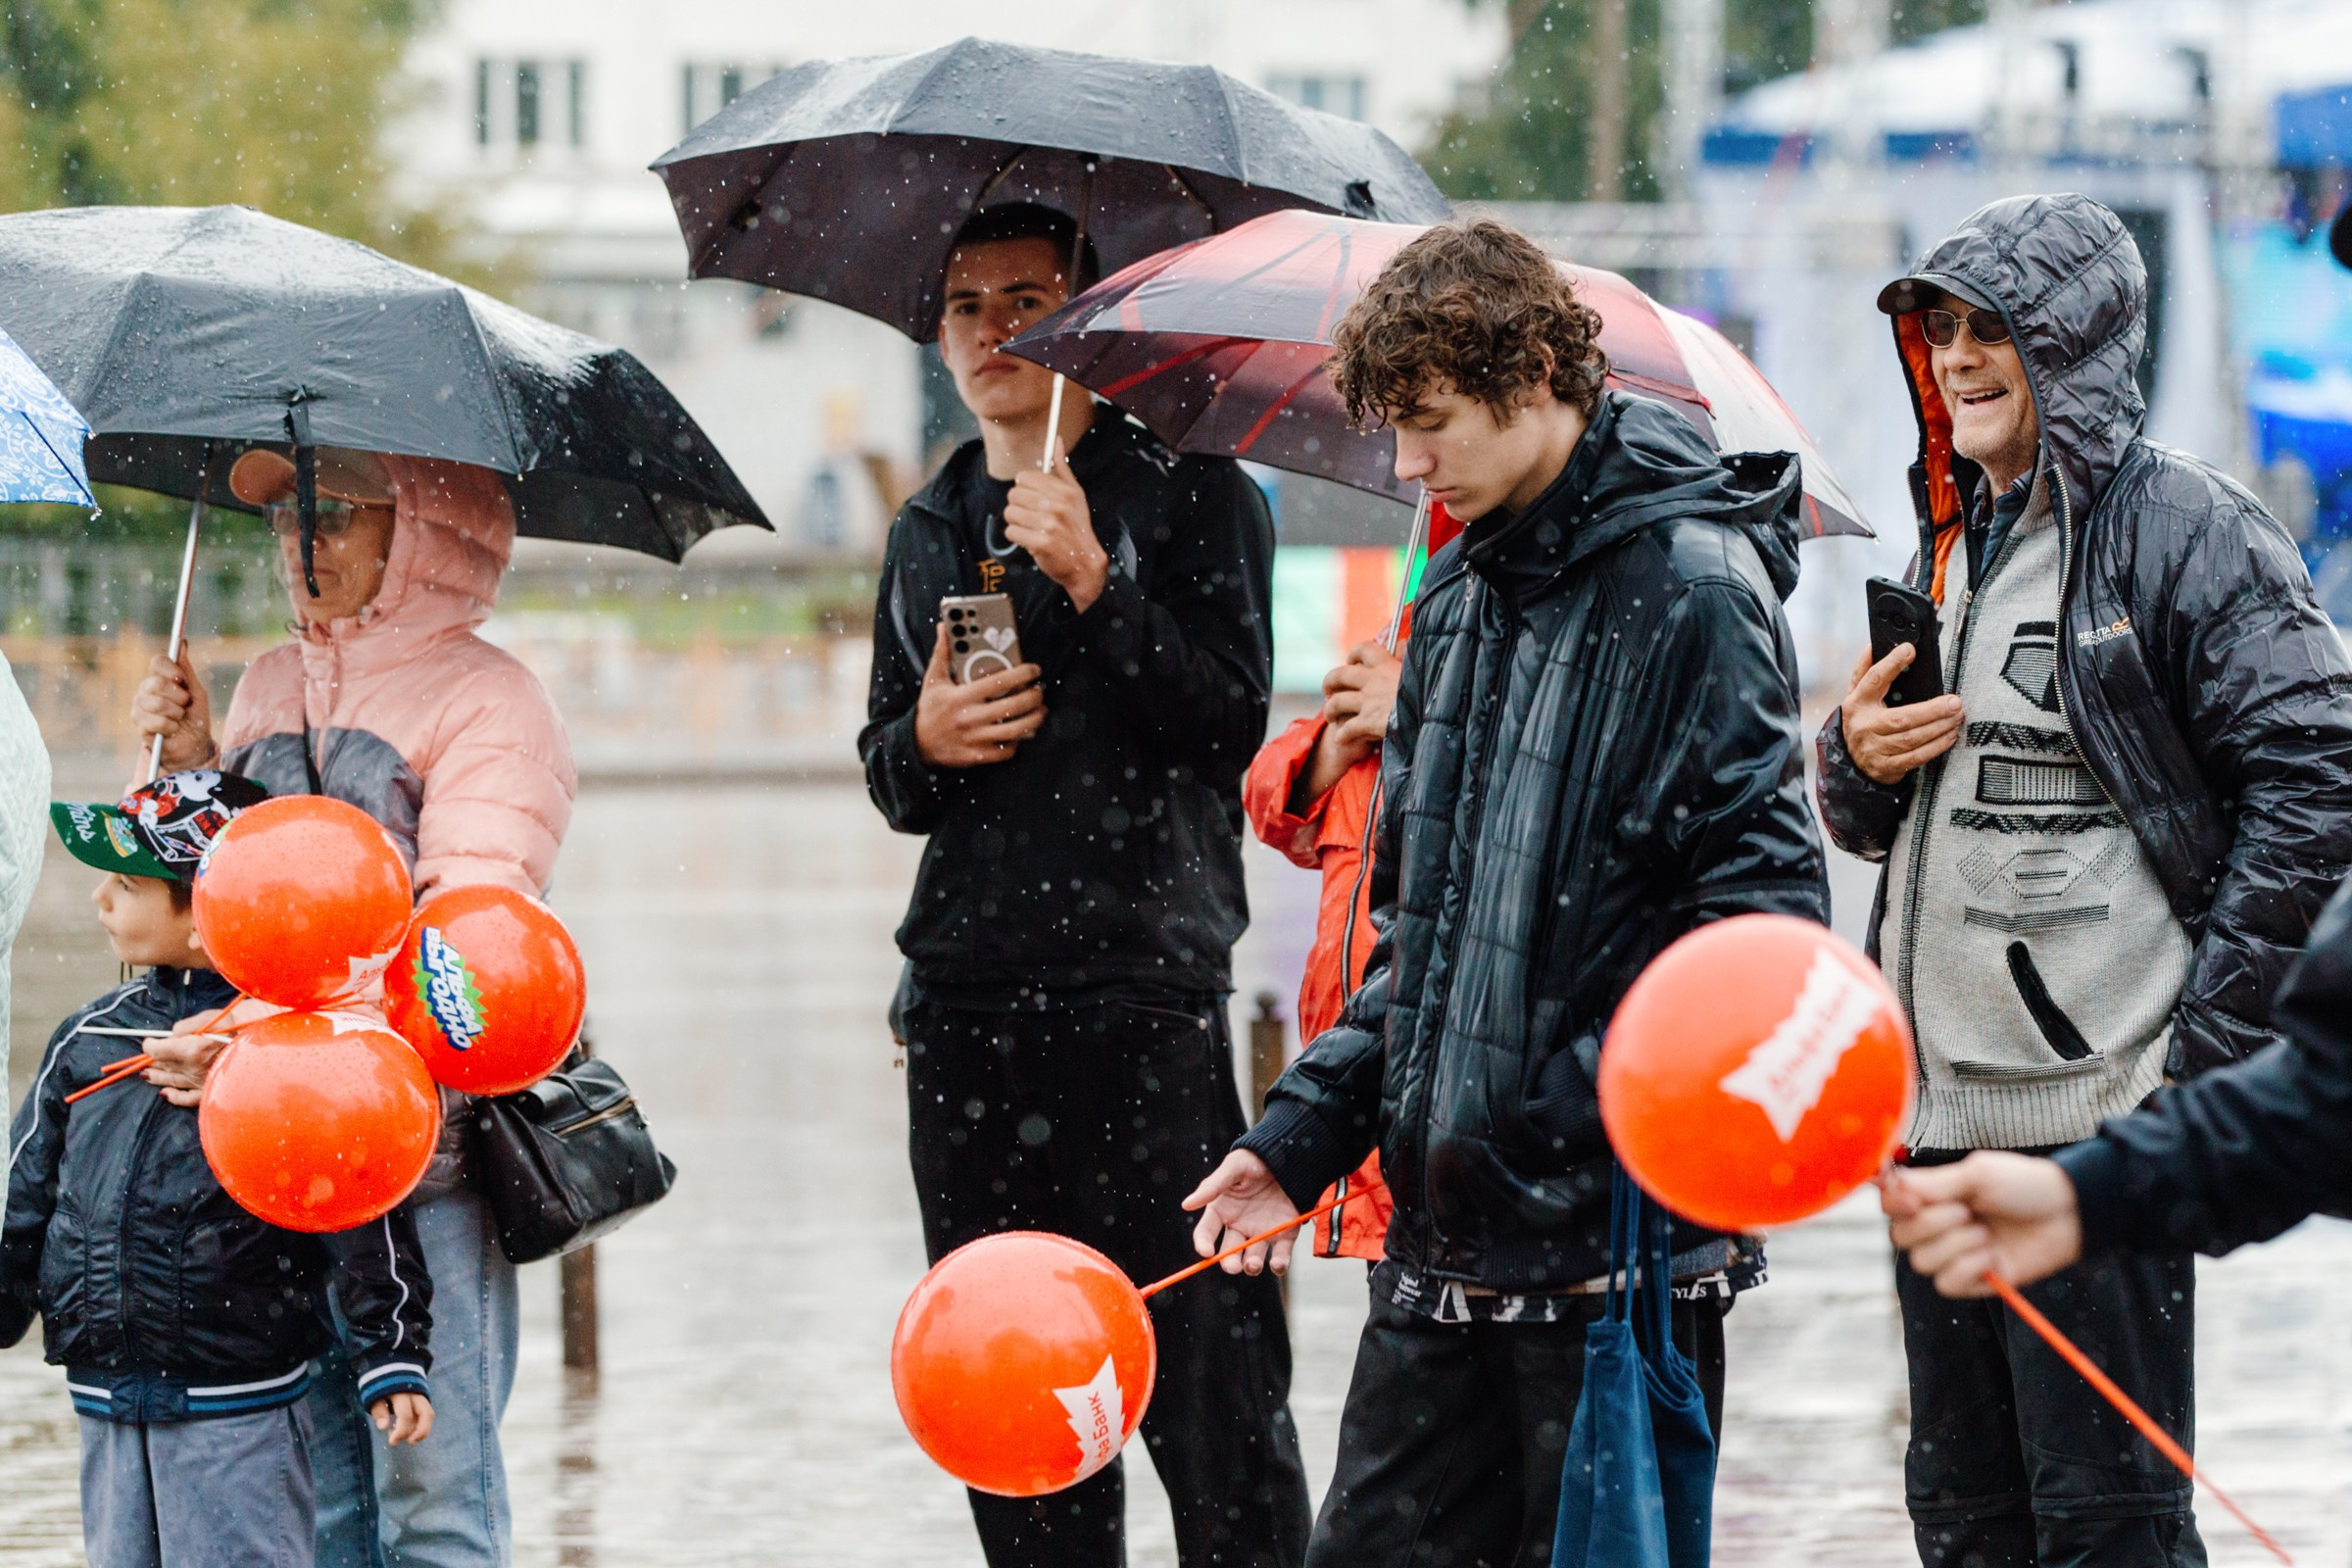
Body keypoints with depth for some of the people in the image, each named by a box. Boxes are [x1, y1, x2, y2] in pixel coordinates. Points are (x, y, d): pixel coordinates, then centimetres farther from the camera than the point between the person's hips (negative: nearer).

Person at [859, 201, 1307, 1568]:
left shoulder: (1189, 490, 2)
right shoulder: (929, 531, 19)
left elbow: (1231, 722, -8)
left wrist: (1093, 580, -16)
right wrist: (921, 742, 2)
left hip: (1144, 985, -6)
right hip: (968, 991, 6)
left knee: (1205, 1378, -9)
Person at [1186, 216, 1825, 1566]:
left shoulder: (1688, 590, -10)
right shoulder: (1460, 601, 15)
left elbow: (1764, 921, -16)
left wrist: (1571, 1118, -21)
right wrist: (1307, 1131, 10)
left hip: (1620, 1241, -8)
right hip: (1443, 1230, 8)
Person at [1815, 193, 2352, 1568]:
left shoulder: (2189, 531, -7)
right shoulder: (1955, 541, 19)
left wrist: (2200, 1055, -15)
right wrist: (1858, 764, 2)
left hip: (2107, 1121, -8)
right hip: (1939, 1116, 8)